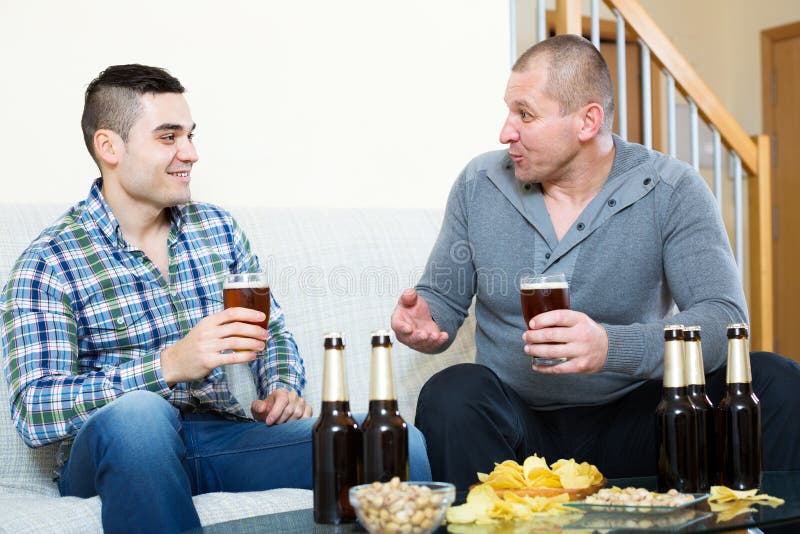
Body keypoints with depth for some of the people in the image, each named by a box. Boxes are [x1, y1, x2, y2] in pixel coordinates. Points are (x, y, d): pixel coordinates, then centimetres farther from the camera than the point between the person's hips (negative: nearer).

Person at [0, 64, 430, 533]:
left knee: (404, 446, -21)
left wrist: (283, 388, -4)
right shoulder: (50, 263, -5)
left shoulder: (218, 227, 12)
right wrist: (169, 365, -27)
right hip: (121, 456, -3)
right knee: (137, 411, -41)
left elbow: (272, 332, 21)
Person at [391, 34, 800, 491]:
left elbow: (726, 317, -19)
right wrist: (423, 320, -15)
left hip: (630, 422, -1)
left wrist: (612, 347, -36)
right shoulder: (479, 184, 3)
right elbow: (444, 298, 11)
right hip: (520, 423, 1)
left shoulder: (673, 192, -7)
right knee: (452, 393, -32)